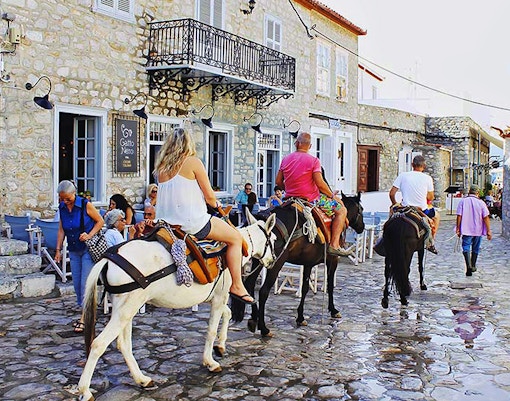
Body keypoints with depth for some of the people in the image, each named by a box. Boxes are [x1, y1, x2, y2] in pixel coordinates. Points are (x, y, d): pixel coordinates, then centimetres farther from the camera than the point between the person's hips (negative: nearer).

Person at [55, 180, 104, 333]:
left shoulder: (85, 205, -13)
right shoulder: (62, 207, 3)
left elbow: (100, 221, -5)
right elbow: (61, 230, 9)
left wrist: (89, 235, -19)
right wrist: (58, 249, 4)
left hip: (88, 249, -6)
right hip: (74, 250, 6)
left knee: (85, 283, -8)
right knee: (77, 284, 8)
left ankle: (85, 317, -3)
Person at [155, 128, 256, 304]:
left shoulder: (161, 167, 10)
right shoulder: (193, 162, -8)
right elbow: (209, 196, -6)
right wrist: (215, 204, 16)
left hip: (166, 223, 8)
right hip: (193, 222, -7)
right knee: (235, 238, 8)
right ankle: (237, 286, 4)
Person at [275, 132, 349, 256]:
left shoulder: (286, 159, 5)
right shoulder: (313, 160, -12)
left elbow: (278, 182, 7)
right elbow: (319, 183, -17)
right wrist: (332, 195, -3)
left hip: (291, 198, 7)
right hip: (310, 199, -7)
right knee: (341, 210, 3)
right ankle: (334, 245, -8)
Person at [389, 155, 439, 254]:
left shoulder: (402, 175, -4)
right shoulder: (427, 178, -5)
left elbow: (391, 194, -3)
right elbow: (430, 198, 0)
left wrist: (394, 204, 14)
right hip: (423, 211, 0)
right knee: (436, 215, 31)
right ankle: (430, 243, 29)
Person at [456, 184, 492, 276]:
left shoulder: (463, 201, -4)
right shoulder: (481, 202, -4)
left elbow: (459, 216, -6)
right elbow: (486, 217, -6)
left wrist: (458, 229, 1)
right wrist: (488, 231, -2)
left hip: (466, 230, -1)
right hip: (478, 230, 2)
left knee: (466, 247, -4)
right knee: (475, 248, 16)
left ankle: (469, 266, -26)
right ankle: (473, 266, 30)